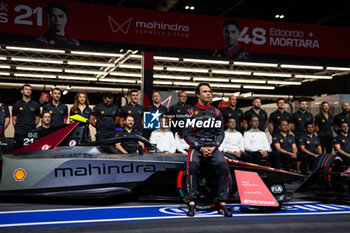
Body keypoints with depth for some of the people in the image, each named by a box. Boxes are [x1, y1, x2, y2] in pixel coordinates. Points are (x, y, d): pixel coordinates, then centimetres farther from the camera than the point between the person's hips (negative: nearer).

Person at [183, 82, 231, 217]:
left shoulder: (216, 112, 14)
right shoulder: (191, 112, 6)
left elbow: (220, 133, 11)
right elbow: (187, 134, 1)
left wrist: (213, 147, -8)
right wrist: (201, 148, -11)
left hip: (212, 147, 2)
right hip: (196, 146, -2)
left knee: (224, 167, -25)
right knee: (193, 166, -33)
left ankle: (222, 203, -16)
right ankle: (192, 203, -23)